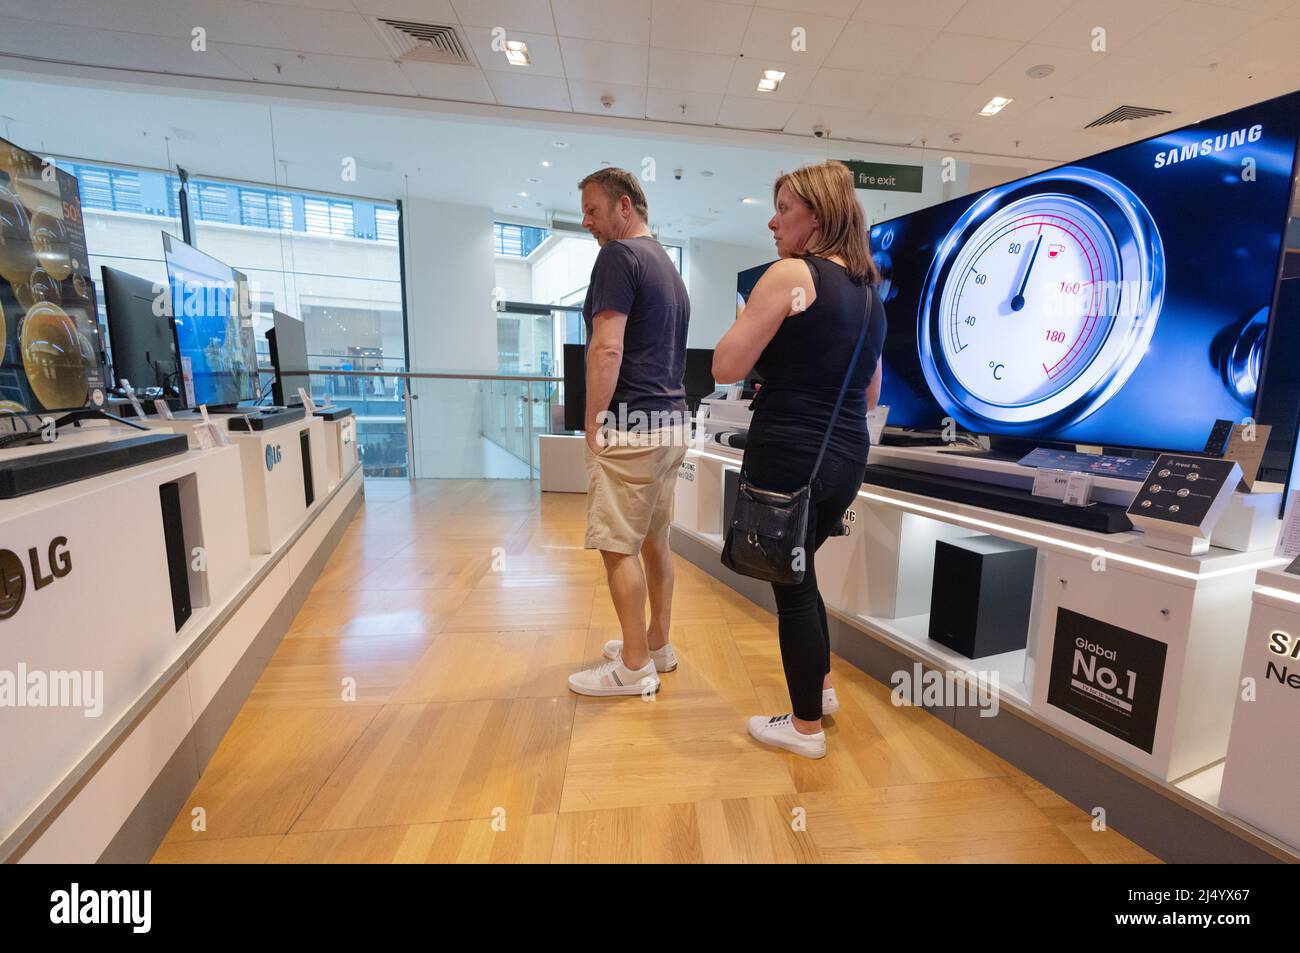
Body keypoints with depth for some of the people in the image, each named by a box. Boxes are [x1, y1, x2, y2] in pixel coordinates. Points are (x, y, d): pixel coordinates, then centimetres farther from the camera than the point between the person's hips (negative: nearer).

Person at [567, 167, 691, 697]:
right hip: (672, 422, 10)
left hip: (631, 427, -9)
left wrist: (593, 421, -12)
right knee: (654, 539, 15)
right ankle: (657, 645, 28)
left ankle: (635, 668, 9)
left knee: (618, 547, -2)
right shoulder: (668, 266, 21)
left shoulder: (619, 256, -7)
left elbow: (607, 347, -18)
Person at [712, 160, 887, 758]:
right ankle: (822, 687, 41)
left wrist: (749, 319, 5)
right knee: (799, 571, 25)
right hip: (846, 457, 9)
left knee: (792, 586, 6)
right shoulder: (868, 289, 15)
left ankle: (806, 727, 24)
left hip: (789, 456, -8)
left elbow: (727, 367, -12)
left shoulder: (790, 275, -10)